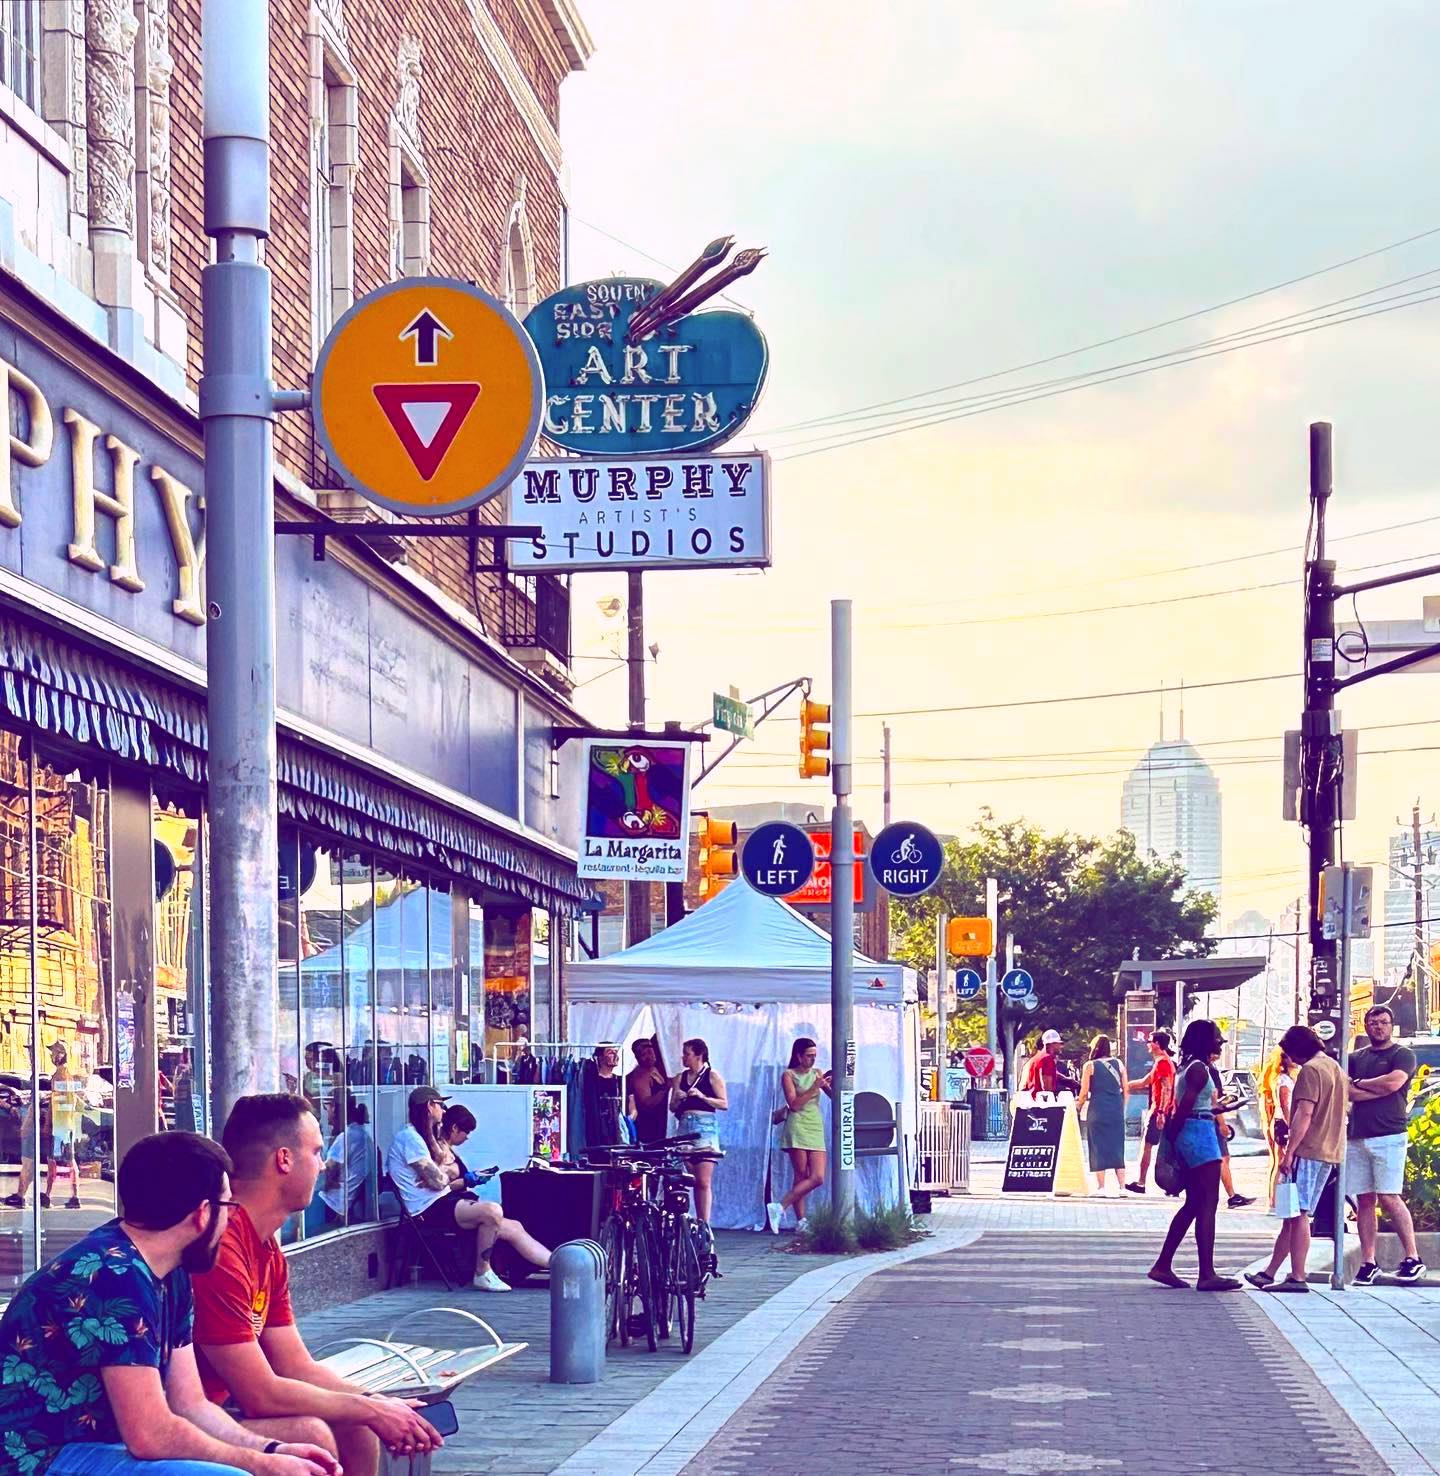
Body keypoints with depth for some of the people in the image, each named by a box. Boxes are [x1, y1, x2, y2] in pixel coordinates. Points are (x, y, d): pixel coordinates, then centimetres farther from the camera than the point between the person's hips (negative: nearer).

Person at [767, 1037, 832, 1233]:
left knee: (818, 1178, -8)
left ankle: (780, 1209, -4)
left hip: (816, 1129, 5)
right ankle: (800, 1221, -9)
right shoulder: (789, 1075, 3)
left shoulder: (818, 1074, 15)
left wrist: (831, 1084, -9)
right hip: (798, 1127, -5)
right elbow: (794, 1104, -8)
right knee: (801, 1176, -11)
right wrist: (814, 1088, -13)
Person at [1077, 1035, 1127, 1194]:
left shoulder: (1090, 1066, -3)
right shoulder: (1118, 1063, 7)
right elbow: (1126, 1089, 9)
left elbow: (1084, 1091, -5)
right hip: (1116, 1110, 3)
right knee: (1117, 1147, 8)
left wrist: (1079, 1106, 12)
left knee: (1099, 1147, 2)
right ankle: (1121, 1186, 2)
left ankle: (1101, 1187, 0)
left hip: (1097, 1109, -3)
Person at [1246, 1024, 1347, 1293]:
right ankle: (1270, 1273, 15)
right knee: (1294, 1214, 11)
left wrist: (1289, 1151, -18)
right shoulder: (1336, 1069, 18)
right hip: (1330, 1152, 9)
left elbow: (1305, 1113, -19)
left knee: (1297, 1214, -7)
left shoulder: (1310, 1070, -11)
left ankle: (1297, 1277, -9)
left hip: (1308, 1151, -9)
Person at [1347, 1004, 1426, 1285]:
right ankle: (1369, 1263, 5)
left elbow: (1393, 1082, -12)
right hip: (1357, 1137, 5)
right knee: (1364, 1200, 2)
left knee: (1388, 1197, -12)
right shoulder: (1356, 1058, 17)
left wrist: (1359, 1083, 1)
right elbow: (1348, 1092, 3)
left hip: (1389, 1137, -5)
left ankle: (1412, 1259, -7)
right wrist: (1380, 1089, -8)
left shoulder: (1403, 1055, 5)